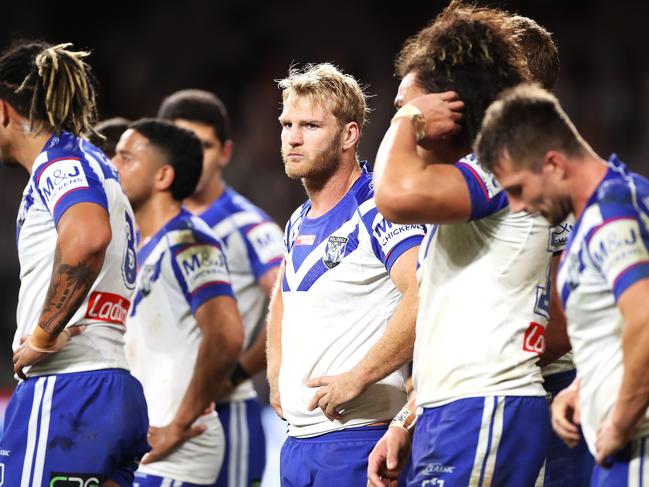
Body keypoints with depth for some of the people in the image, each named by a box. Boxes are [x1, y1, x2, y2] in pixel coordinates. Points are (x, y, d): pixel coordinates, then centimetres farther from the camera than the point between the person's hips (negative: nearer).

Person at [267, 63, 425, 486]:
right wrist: (276, 378, 20)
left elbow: (424, 299, -27)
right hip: (299, 434, 9)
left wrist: (357, 378, -23)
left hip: (355, 438, -9)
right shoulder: (299, 223, 16)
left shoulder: (376, 211, -12)